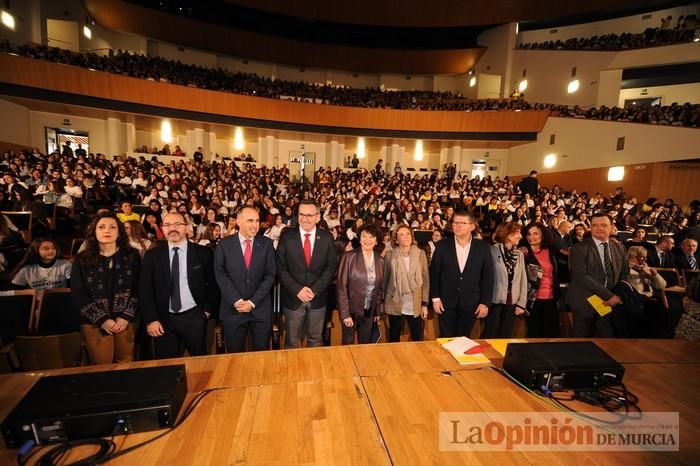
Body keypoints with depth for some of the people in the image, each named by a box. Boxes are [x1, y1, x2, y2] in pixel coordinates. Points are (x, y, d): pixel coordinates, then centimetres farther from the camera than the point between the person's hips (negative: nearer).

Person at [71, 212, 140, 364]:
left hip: (125, 321, 0)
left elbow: (138, 289, -1)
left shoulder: (132, 256, -1)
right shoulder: (82, 260, -1)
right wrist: (102, 319, -10)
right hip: (94, 323, 0)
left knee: (127, 365, 10)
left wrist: (126, 317, -10)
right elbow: (78, 295, -4)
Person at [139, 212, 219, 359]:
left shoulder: (203, 253, -2)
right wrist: (151, 319, -5)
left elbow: (213, 283, 3)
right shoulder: (152, 255, 2)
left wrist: (208, 310, 0)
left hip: (194, 318, -1)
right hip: (163, 320, 1)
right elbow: (145, 289, 1)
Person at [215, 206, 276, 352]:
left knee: (262, 354, 12)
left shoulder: (266, 243, 0)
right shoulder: (224, 244, -1)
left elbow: (270, 274, -4)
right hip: (232, 309, 0)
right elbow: (220, 275, -5)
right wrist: (236, 300, -14)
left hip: (261, 308, 1)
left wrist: (253, 302, -11)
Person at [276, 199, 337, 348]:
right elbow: (280, 267, -6)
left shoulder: (327, 238, -3)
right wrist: (297, 289, -15)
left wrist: (314, 290, -13)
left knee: (316, 339, 17)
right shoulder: (287, 236, -6)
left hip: (318, 297, 1)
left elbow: (331, 266, -3)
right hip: (293, 297, -1)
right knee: (292, 340, 14)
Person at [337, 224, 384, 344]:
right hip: (351, 309, -3)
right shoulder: (349, 257, -12)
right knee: (348, 344, 12)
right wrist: (345, 313, -14)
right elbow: (342, 286, -12)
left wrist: (378, 311, 9)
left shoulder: (380, 260, 2)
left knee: (365, 344, 16)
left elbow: (380, 288, 9)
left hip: (370, 312, 4)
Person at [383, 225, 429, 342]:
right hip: (395, 305, -1)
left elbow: (426, 280, 1)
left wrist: (425, 304, -1)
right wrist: (383, 303, 5)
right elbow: (384, 279, 3)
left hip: (415, 306, 1)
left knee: (418, 338, 8)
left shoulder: (420, 254, -1)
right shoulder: (390, 255, -4)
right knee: (394, 338, 12)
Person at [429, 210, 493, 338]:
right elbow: (434, 273, 0)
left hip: (471, 303, 1)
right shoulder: (442, 245, -2)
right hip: (446, 302, 0)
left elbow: (488, 276, 0)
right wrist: (435, 298, -5)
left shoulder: (483, 247, -2)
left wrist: (485, 302, -4)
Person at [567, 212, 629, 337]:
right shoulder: (580, 248, -9)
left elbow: (625, 274, 11)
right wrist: (608, 295, -20)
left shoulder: (619, 248, 10)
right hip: (585, 303, -4)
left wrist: (618, 296, -7)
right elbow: (581, 276, -18)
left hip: (610, 303, 5)